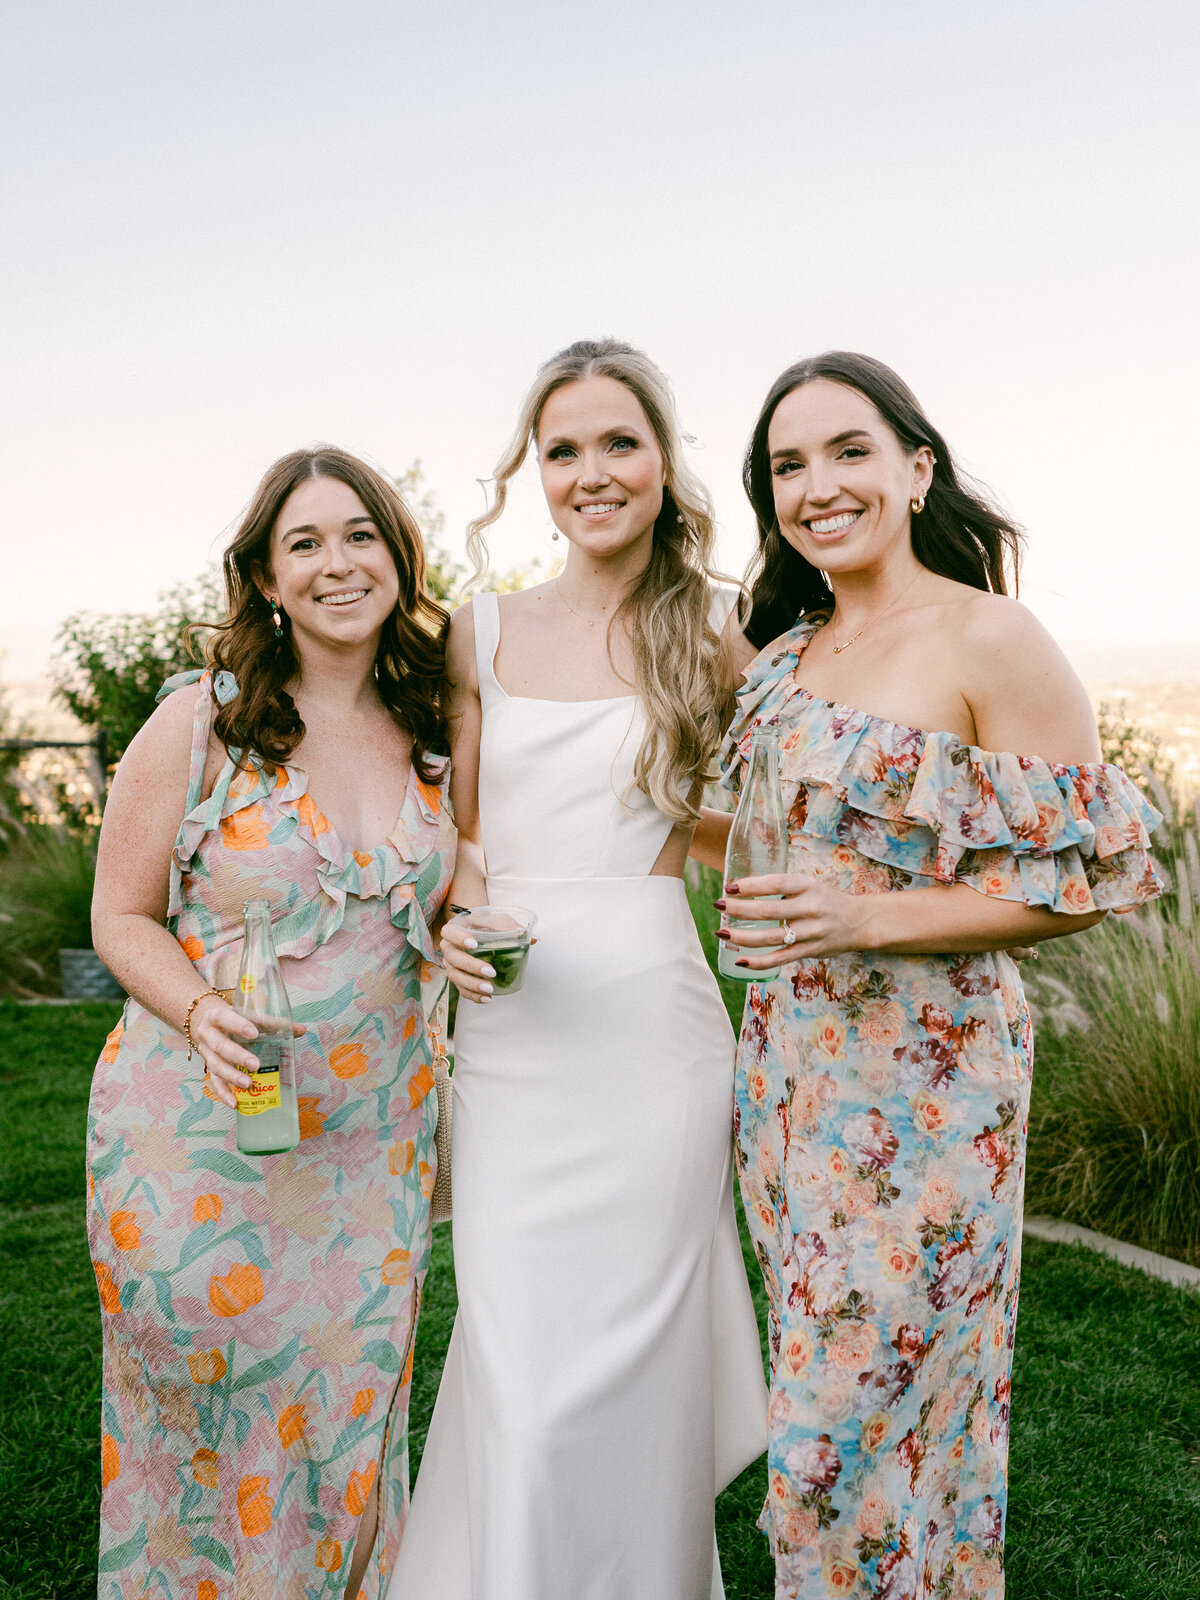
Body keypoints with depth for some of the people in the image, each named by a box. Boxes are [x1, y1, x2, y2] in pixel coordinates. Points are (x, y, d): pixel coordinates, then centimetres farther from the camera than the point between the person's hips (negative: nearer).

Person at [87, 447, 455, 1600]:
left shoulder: (433, 734, 4)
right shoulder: (201, 721, -8)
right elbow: (123, 916, -4)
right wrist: (202, 1012, -22)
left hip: (374, 1139, 3)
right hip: (201, 1129, -3)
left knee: (344, 1426, 13)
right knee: (208, 1434, 9)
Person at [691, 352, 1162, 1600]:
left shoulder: (991, 642, -12)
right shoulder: (781, 657, 9)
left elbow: (1084, 874, -13)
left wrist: (867, 918, -22)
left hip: (922, 1078, -6)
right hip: (789, 1062, 7)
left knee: (867, 1414, 3)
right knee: (819, 1382, 19)